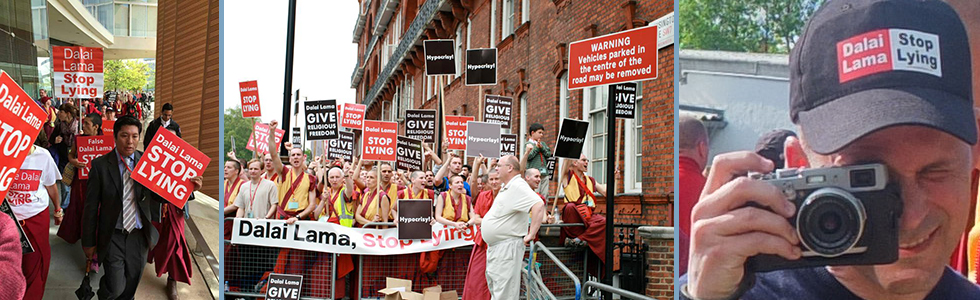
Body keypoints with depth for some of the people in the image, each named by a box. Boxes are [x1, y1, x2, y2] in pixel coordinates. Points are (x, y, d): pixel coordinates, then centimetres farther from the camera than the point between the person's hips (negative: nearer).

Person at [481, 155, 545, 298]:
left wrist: (531, 234, -28)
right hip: (494, 246, 11)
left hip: (507, 247, -11)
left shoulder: (518, 186, -17)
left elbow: (539, 206, -31)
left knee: (504, 294, -8)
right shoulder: (506, 187, 15)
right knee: (494, 288, 19)